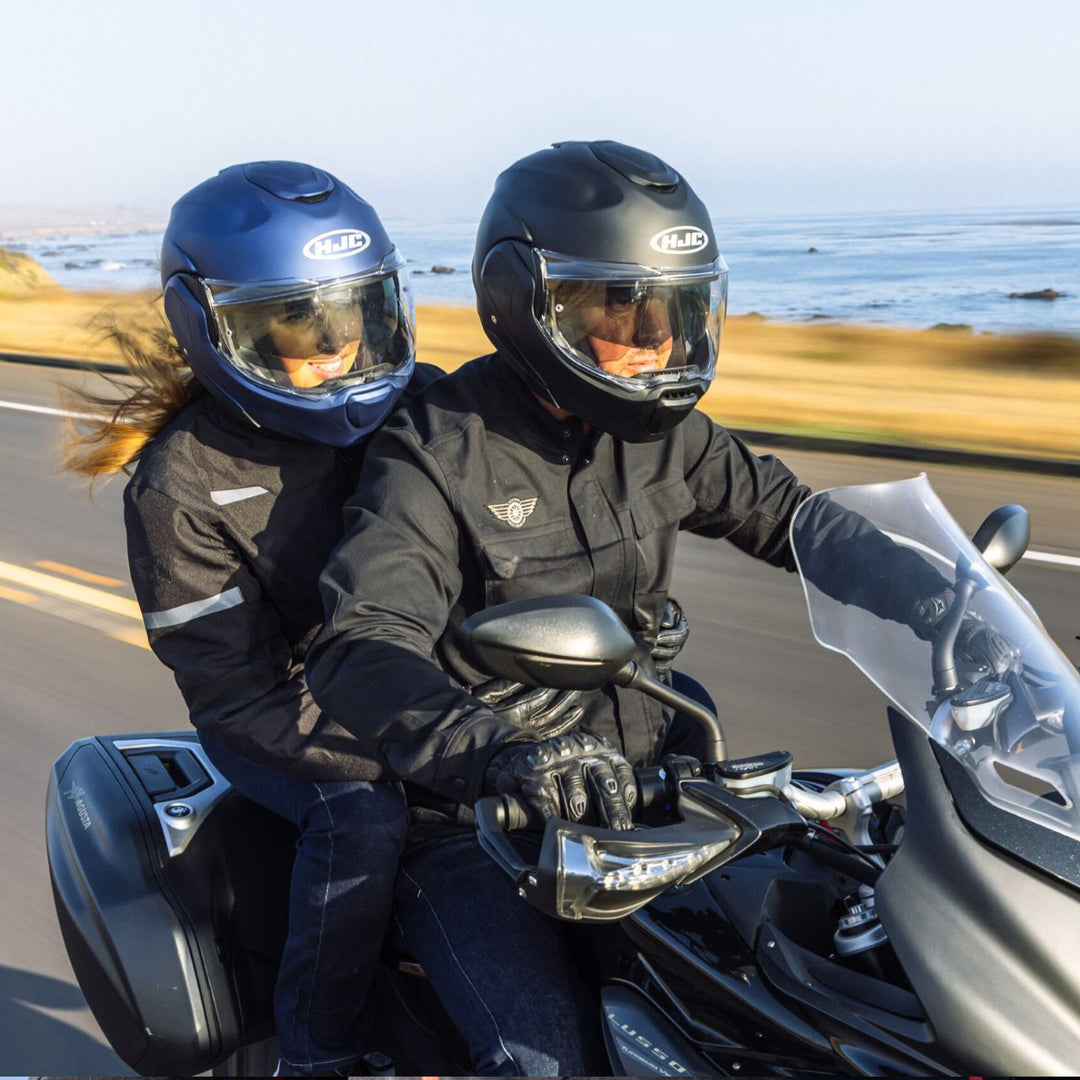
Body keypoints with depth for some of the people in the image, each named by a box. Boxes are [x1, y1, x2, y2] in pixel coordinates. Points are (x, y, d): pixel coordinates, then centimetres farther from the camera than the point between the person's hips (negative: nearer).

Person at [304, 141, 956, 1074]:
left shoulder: (660, 430, 3)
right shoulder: (435, 456, -18)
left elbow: (777, 508, 14)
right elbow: (361, 650, -30)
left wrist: (932, 587, 0)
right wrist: (497, 753, -49)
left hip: (633, 785, 6)